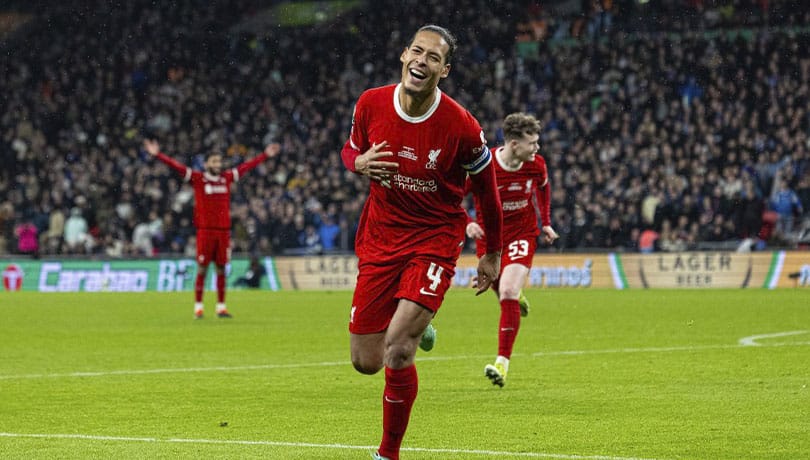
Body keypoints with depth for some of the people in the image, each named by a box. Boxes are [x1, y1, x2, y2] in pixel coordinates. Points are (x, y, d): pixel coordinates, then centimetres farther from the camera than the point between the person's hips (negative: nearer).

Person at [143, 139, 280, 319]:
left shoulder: (227, 177, 10)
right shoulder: (197, 179, -1)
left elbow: (246, 166, 19)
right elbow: (177, 167, -6)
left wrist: (266, 154, 26)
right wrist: (158, 154, -14)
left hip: (223, 230, 3)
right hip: (205, 231, -3)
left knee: (221, 268, 6)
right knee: (202, 269, -1)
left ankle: (221, 307, 12)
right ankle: (198, 307, 4)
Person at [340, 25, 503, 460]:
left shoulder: (461, 126, -16)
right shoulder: (371, 103, -7)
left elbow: (485, 188, 0)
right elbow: (351, 149, 13)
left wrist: (492, 255, 9)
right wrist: (359, 163, -13)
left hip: (435, 238, -4)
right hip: (380, 238, 4)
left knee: (397, 353, -21)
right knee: (366, 362, 4)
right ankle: (414, 327, 40)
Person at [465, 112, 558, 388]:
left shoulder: (536, 164, -11)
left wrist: (546, 222, 11)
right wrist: (467, 223, -25)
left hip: (522, 234, 0)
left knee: (508, 294, -18)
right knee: (501, 291, 14)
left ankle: (502, 364, -18)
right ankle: (517, 298, 56)